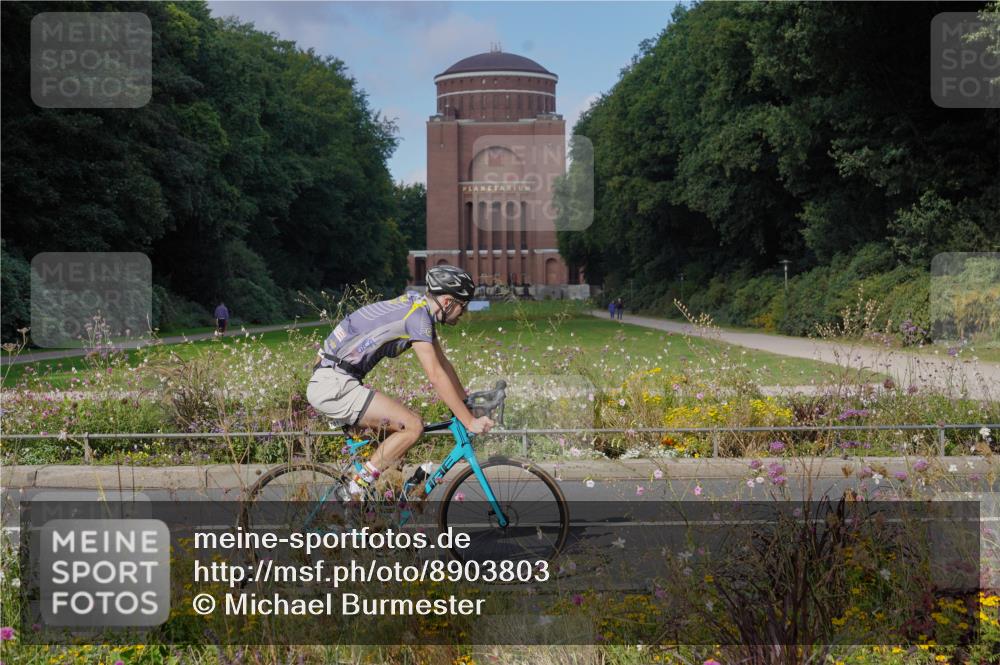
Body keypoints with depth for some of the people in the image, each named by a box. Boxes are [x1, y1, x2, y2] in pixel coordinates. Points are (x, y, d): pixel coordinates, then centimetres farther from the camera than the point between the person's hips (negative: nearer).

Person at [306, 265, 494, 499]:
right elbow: (436, 376, -18)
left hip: (330, 384, 10)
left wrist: (468, 405, 22)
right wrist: (469, 422, -16)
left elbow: (443, 364, 22)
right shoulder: (418, 315, -14)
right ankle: (355, 491, -9)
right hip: (335, 385, -10)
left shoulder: (417, 307, 15)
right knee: (412, 426, -13)